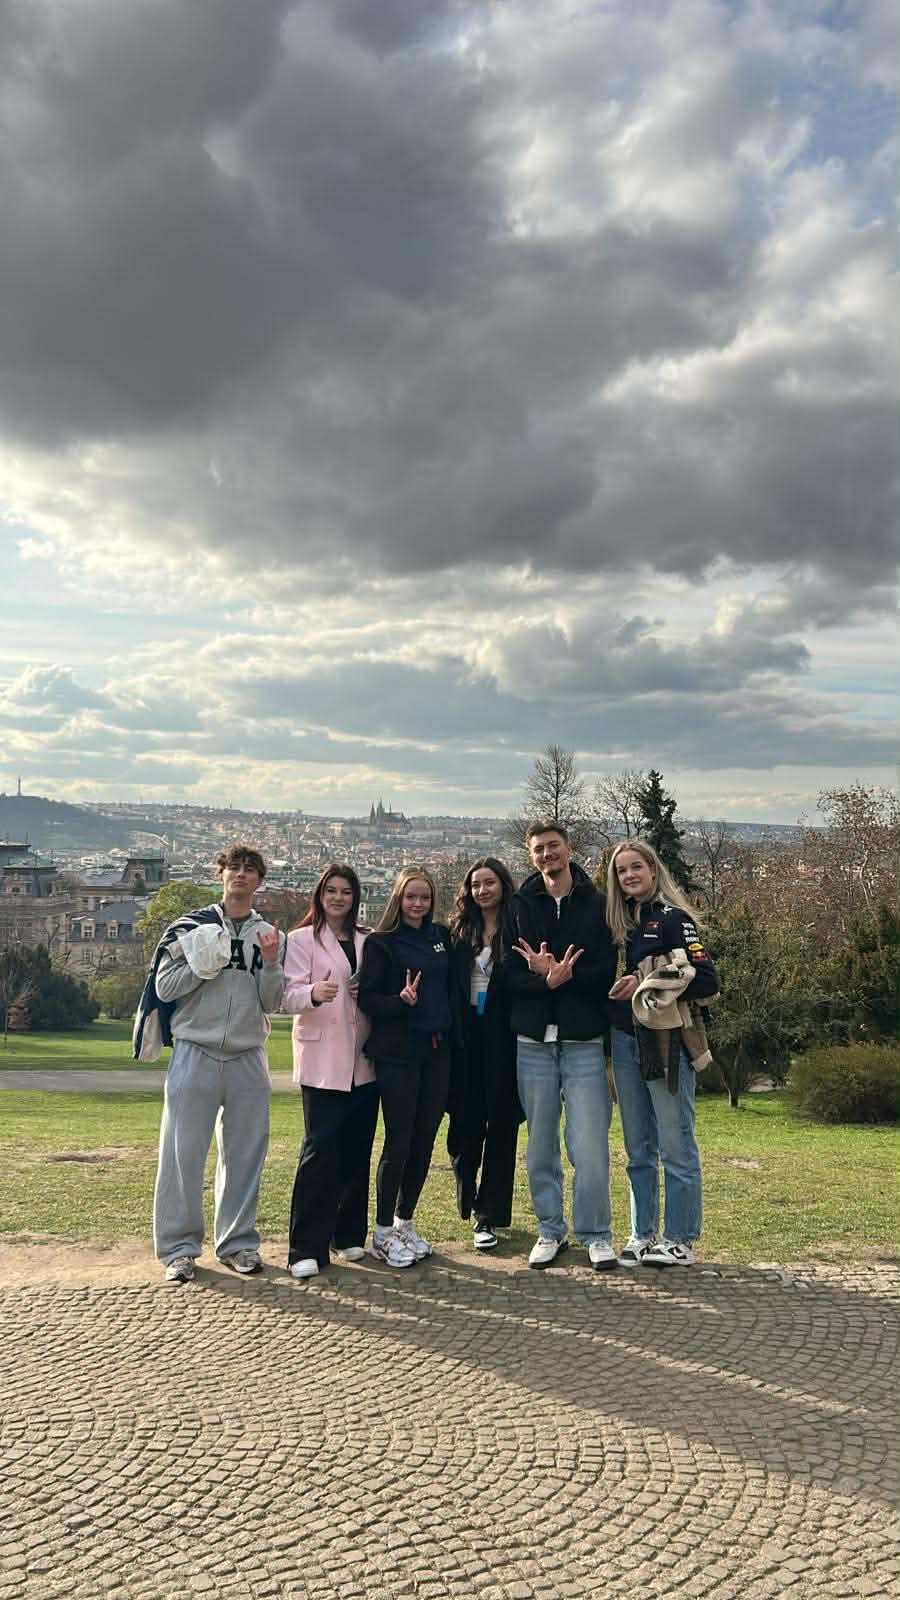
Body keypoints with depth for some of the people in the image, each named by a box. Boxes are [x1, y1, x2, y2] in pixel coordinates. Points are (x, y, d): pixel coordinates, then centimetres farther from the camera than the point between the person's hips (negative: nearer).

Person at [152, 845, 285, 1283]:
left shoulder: (269, 936, 9)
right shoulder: (193, 926, 2)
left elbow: (270, 1003, 3)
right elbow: (165, 987, -2)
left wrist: (270, 963, -13)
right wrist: (204, 962, -14)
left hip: (247, 1059, 3)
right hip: (195, 1053, -2)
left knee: (245, 1154, 7)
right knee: (182, 1153, -1)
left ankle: (238, 1242, 19)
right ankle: (179, 1246, 9)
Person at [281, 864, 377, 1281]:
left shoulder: (366, 941, 15)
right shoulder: (302, 940, 2)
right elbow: (288, 996, -9)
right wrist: (313, 993, -30)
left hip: (362, 1060, 5)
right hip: (322, 1060, -4)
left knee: (357, 1151, 7)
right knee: (321, 1150, -9)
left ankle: (349, 1235, 19)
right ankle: (307, 1248, -5)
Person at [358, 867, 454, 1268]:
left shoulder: (441, 936, 11)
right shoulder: (381, 943, -4)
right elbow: (367, 999, -9)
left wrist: (453, 1034, 7)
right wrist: (401, 1001, -24)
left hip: (437, 1051, 5)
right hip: (397, 1053, -5)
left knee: (424, 1141, 9)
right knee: (398, 1142, -2)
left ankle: (405, 1223, 23)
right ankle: (383, 1232, 11)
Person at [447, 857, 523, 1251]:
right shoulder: (460, 932, 9)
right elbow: (449, 985, 7)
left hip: (504, 1038, -3)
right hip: (467, 1038, 3)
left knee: (501, 1126, 2)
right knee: (465, 1125, 4)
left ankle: (489, 1214, 10)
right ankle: (469, 1200, 27)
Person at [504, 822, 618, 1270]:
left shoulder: (597, 905, 1)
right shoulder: (520, 906, 6)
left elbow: (607, 971, -8)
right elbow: (510, 975, -2)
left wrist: (556, 974, -17)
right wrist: (548, 980, -20)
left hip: (584, 1042, -2)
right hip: (533, 1042, 2)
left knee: (589, 1143, -3)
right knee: (541, 1143, 10)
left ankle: (596, 1234, 11)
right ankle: (550, 1229, 24)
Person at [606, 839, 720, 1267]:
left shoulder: (674, 919, -7)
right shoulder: (623, 922, 13)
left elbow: (706, 981, -15)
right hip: (625, 1042, 7)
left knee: (676, 1147, 0)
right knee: (638, 1149, 12)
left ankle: (681, 1241, 9)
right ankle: (643, 1236, 21)